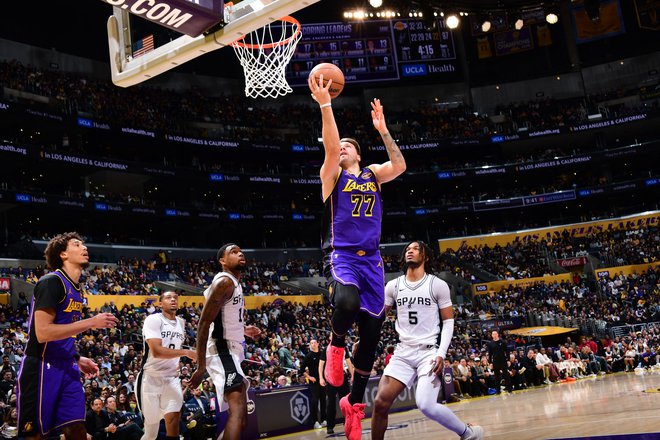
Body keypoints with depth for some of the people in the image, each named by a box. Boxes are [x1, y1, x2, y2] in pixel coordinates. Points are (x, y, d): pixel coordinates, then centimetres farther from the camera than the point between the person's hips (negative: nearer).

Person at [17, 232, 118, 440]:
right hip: (41, 368, -8)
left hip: (66, 368, 8)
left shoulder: (76, 289, 15)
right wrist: (91, 322, -20)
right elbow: (43, 333, -22)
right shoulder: (51, 282, -13)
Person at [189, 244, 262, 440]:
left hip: (230, 351, 11)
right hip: (223, 351, -11)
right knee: (238, 409, -22)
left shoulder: (234, 284, 18)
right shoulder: (224, 282, -13)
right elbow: (203, 324, -20)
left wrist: (243, 330, 15)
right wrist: (201, 367, -24)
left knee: (240, 411, 14)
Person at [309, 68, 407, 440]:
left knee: (372, 333, 6)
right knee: (347, 303, -38)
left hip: (372, 260, 4)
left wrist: (382, 129, -8)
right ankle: (336, 344, -3)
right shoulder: (333, 174, 5)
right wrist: (325, 105, -21)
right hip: (341, 256, -4)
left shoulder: (373, 173, 14)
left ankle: (354, 402, 23)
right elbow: (330, 146, -15)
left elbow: (400, 166, -5)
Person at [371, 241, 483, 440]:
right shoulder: (393, 286, 8)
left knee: (426, 405, -21)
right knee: (380, 402, -9)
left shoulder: (438, 285, -1)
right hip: (403, 351, 4)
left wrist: (441, 354, -13)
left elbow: (448, 321, 0)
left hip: (429, 351, -4)